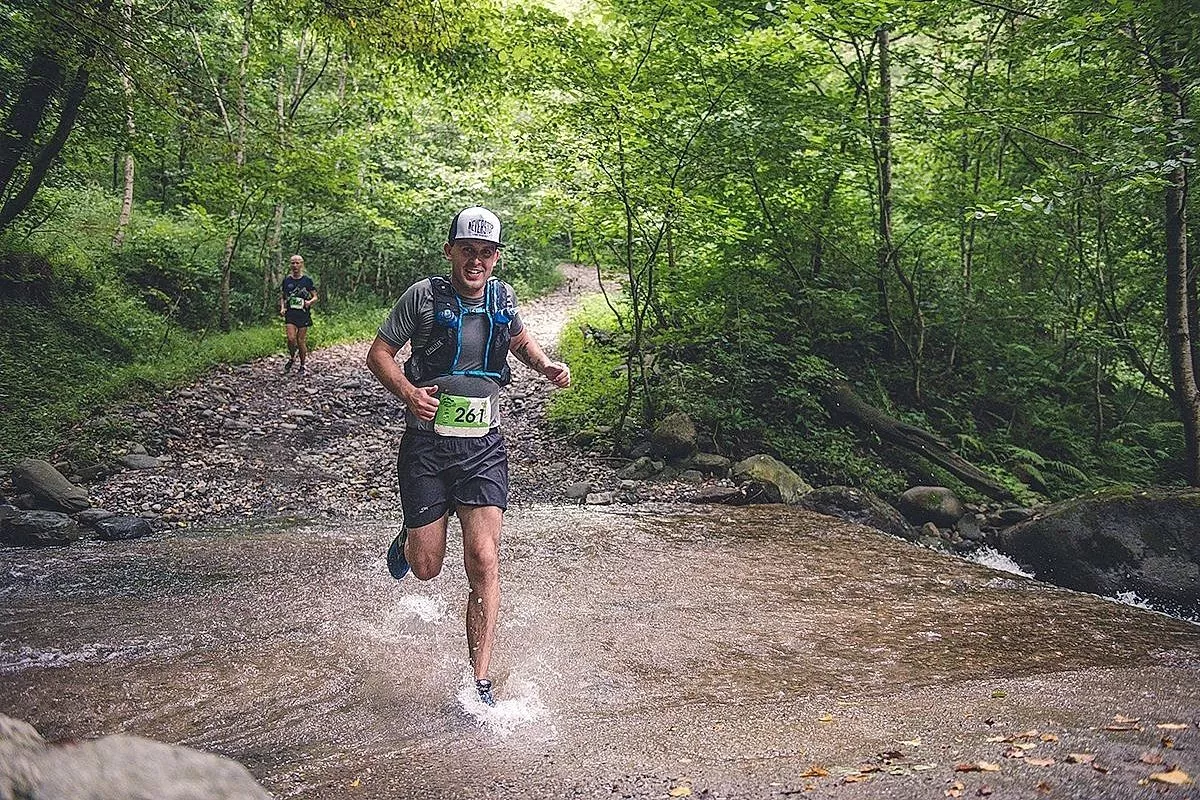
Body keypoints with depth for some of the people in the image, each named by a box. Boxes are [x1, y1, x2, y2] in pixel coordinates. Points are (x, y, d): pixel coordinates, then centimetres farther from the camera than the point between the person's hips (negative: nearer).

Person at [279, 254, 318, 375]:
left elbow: (315, 297, 6)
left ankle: (302, 366, 14)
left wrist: (309, 302, -15)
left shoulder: (307, 280, 2)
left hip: (303, 313, -1)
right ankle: (292, 358, 14)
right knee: (291, 338, -15)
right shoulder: (286, 280, 8)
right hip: (290, 313, 1)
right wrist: (282, 308, -2)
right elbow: (282, 297, 16)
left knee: (301, 341, 0)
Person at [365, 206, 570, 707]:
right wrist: (407, 392, -19)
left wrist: (547, 366, 5)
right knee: (426, 568, 5)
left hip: (484, 446, 2)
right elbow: (378, 353, -1)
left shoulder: (503, 297, 4)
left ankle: (479, 685, 2)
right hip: (427, 445, -2)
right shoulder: (423, 296, -7)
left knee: (484, 561, -9)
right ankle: (406, 543, 45)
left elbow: (519, 341, 25)